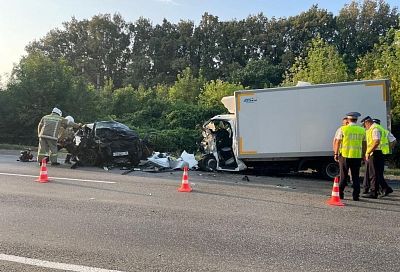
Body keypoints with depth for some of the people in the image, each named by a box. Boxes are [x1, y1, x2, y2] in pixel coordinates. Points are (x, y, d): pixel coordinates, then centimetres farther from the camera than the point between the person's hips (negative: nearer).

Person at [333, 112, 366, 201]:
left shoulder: (342, 129, -4)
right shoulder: (362, 130, 5)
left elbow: (337, 143, -4)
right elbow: (364, 144, 9)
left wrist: (336, 154, 4)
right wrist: (363, 155, 19)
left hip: (344, 155, -2)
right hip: (357, 156, 2)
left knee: (343, 176, 8)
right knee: (356, 177, 9)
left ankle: (340, 194, 11)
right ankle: (356, 196, 10)